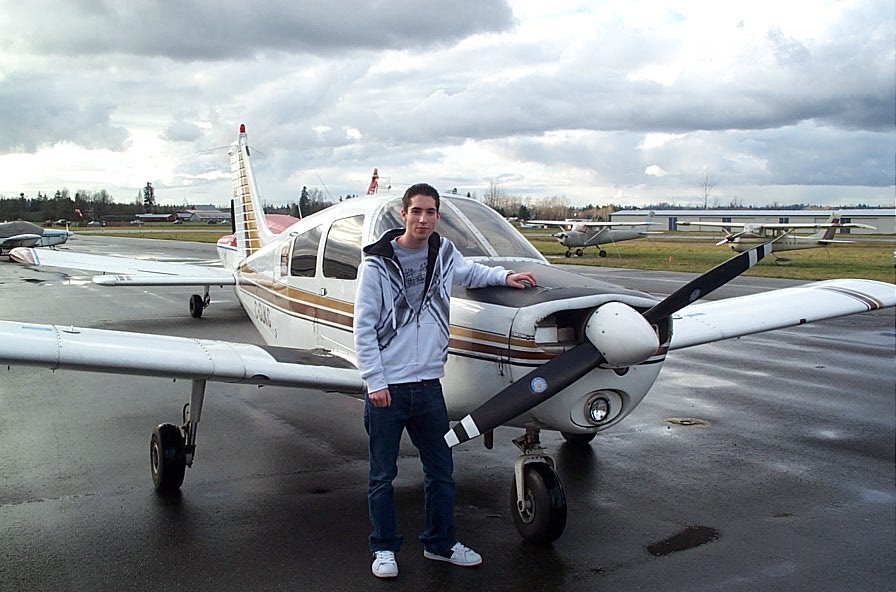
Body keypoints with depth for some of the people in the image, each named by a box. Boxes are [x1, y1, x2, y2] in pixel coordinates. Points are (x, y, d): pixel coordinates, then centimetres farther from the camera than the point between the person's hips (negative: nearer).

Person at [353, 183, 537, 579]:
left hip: (428, 383, 4)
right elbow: (363, 328, -7)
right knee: (383, 475, 7)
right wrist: (375, 382, -11)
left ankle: (440, 543, 30)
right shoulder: (377, 263, -8)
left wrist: (504, 276, 14)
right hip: (387, 386, -4)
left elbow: (469, 272, 30)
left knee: (441, 471, 13)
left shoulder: (445, 253, 5)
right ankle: (384, 548, 24)